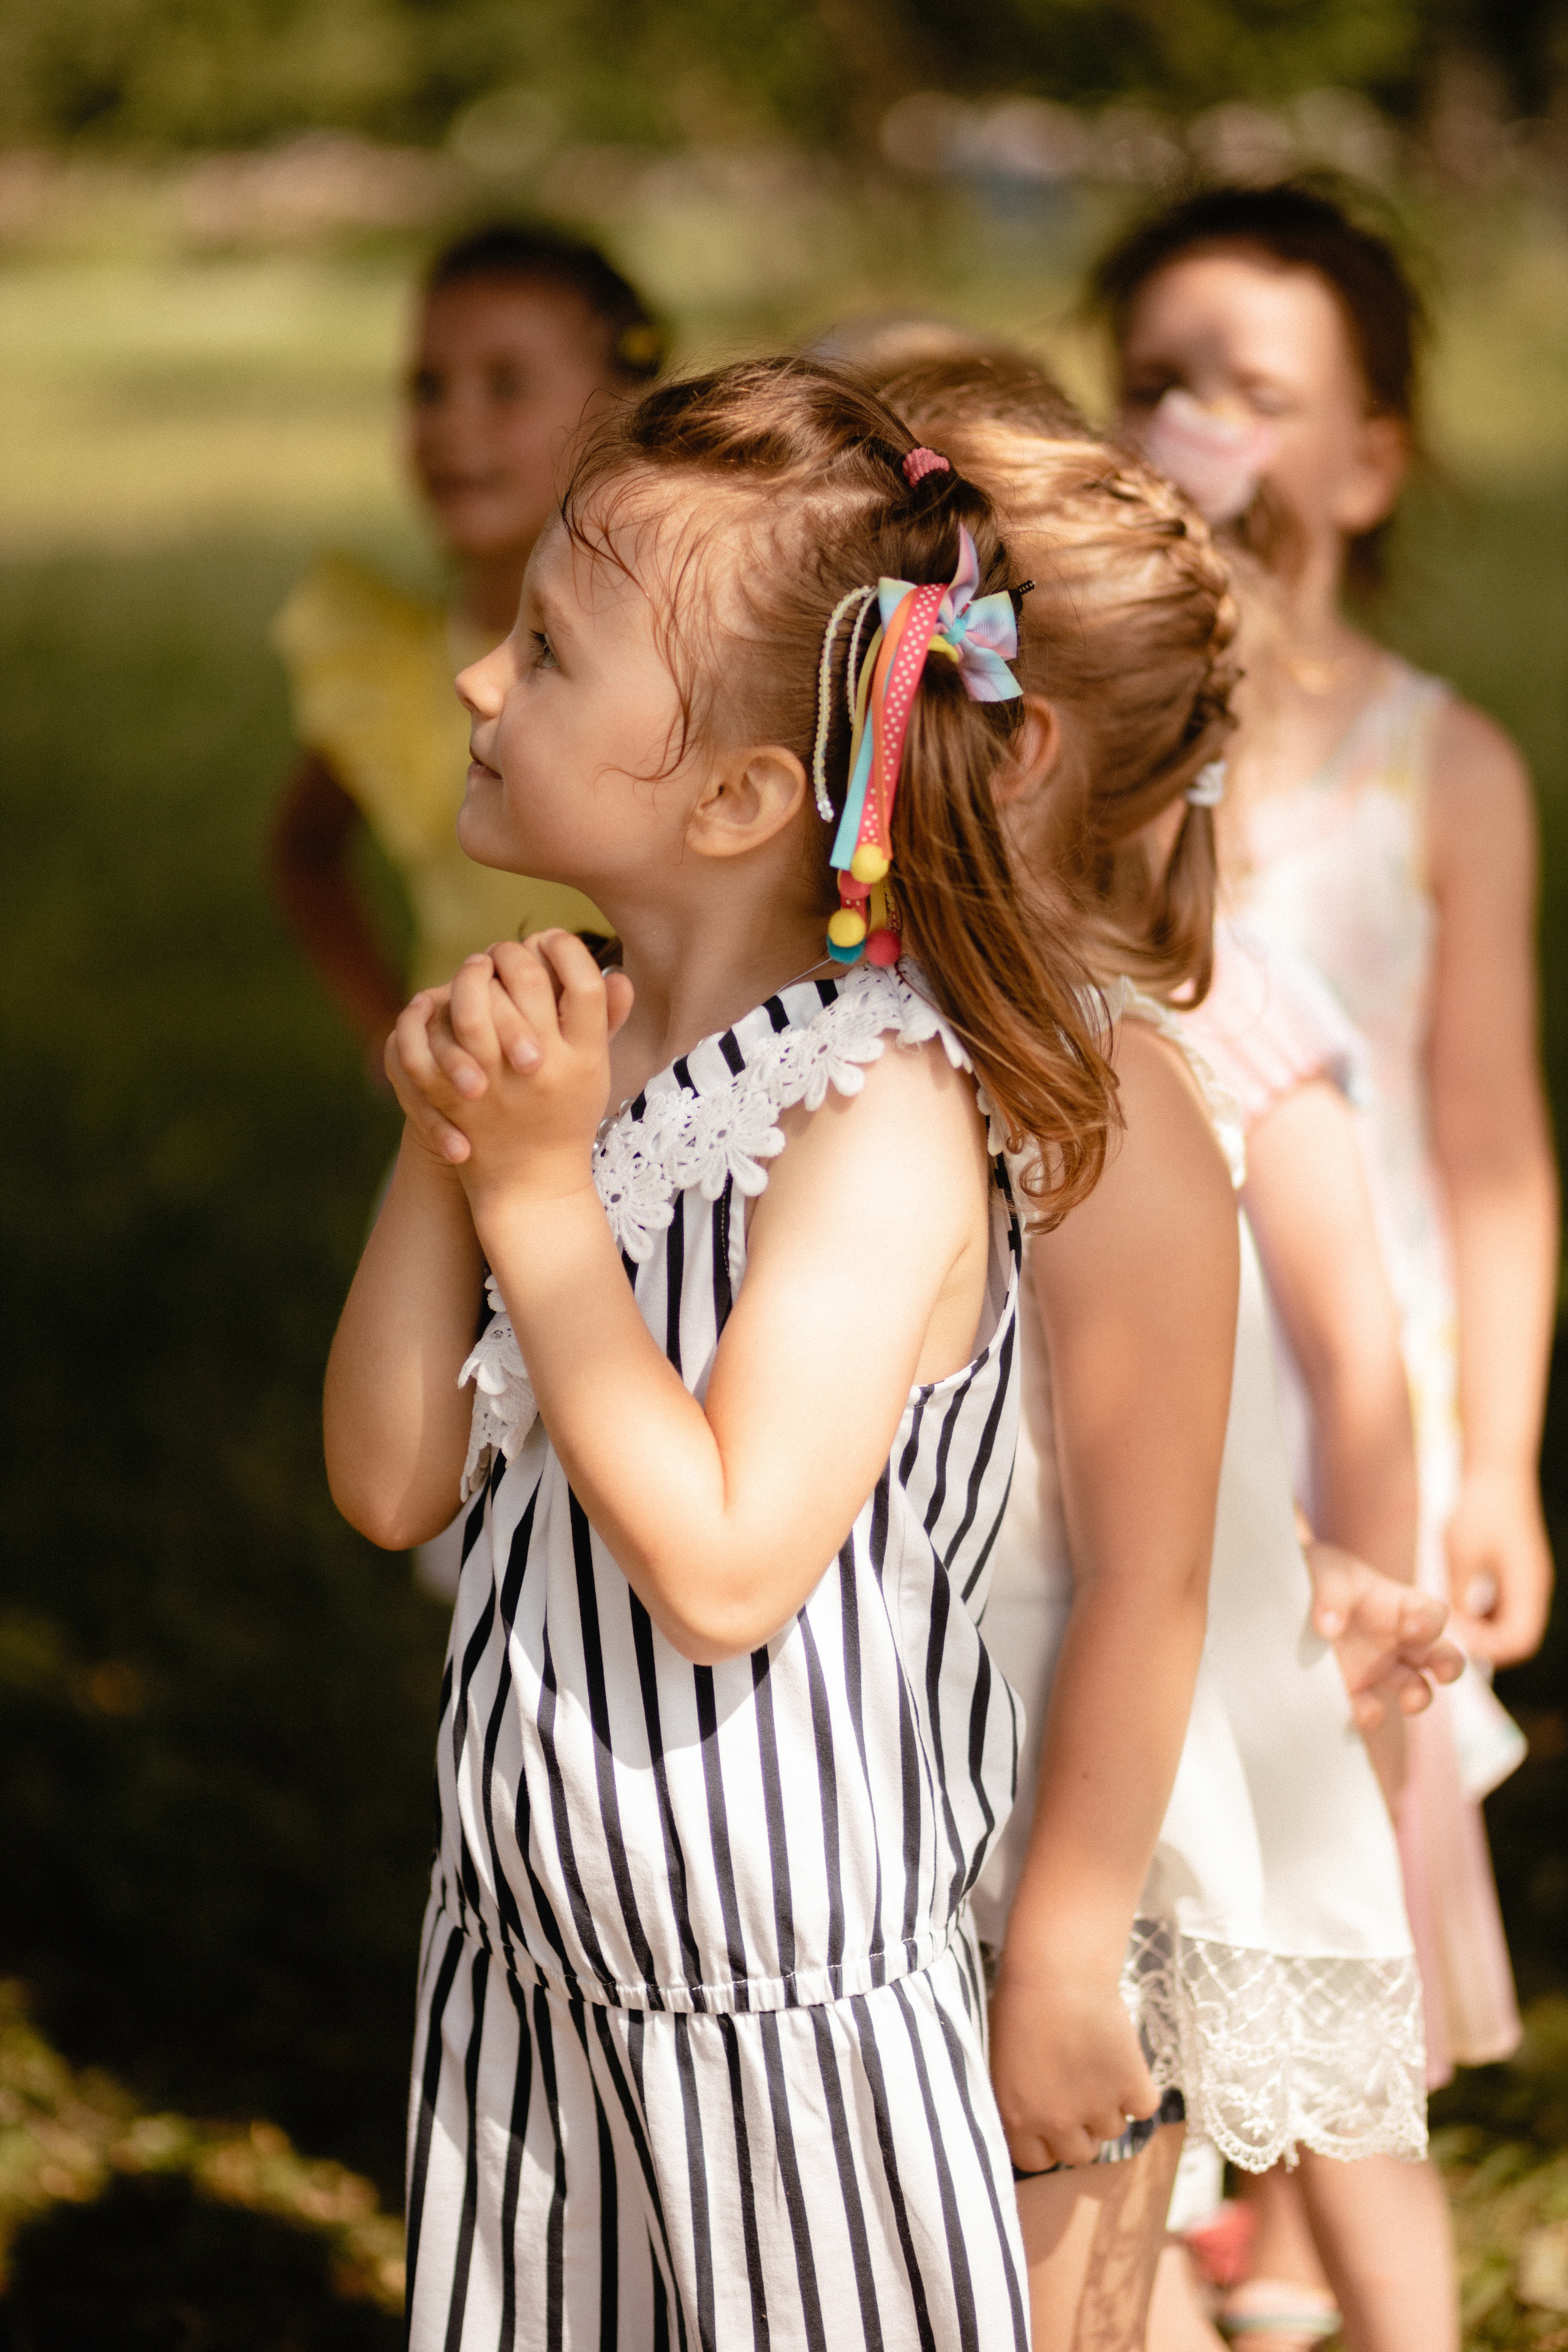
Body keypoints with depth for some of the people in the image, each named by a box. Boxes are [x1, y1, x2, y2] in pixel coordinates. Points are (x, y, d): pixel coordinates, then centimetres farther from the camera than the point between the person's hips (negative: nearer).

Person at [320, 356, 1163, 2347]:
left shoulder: (880, 1115, -20)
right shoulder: (570, 1039, 2)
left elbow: (723, 1569, -26)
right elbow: (392, 1485, 1)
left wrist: (540, 1195, -21)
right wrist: (441, 1150, -12)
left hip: (787, 2013, -7)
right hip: (520, 1954, 7)